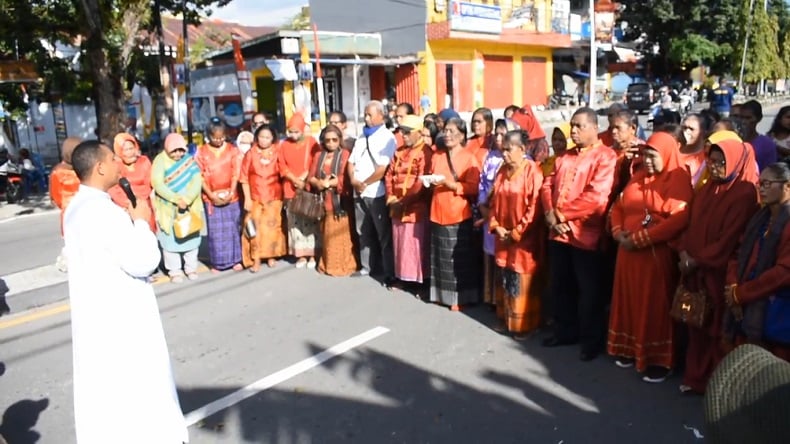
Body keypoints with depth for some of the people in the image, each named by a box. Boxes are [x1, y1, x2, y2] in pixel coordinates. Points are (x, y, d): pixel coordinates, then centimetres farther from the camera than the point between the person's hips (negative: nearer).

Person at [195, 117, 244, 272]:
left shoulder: (233, 150, 2)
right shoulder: (201, 152, 0)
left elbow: (236, 174, -2)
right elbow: (201, 177, -3)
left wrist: (231, 193, -12)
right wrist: (212, 195, -12)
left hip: (231, 196, 1)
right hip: (211, 197, -1)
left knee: (233, 228, 6)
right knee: (215, 230, 3)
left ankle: (235, 259, 17)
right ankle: (217, 262, 12)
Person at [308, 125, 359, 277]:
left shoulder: (345, 154, -1)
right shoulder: (318, 156, 14)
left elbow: (346, 179, -11)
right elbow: (311, 178, 8)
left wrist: (327, 183, -8)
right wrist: (321, 183, -12)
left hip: (341, 201, -4)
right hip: (324, 202, 4)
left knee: (341, 234, -3)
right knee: (328, 234, 10)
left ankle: (344, 265, 4)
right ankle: (328, 264, 19)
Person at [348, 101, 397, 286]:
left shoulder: (387, 138, -8)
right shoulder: (362, 137, 16)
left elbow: (382, 169, -16)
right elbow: (351, 162, 14)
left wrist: (365, 183, -8)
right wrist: (353, 180, -5)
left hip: (377, 193, -7)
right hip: (359, 193, 7)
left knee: (384, 234, -1)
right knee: (364, 232, 16)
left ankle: (390, 274, 6)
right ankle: (367, 266, 29)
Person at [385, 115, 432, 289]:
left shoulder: (426, 153, -10)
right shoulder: (399, 152, 15)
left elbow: (422, 183, -18)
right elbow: (389, 175, 12)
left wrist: (404, 201, -14)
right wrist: (391, 198, -2)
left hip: (416, 208, -7)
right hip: (397, 208, 7)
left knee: (416, 246, -1)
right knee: (399, 244, 13)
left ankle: (420, 280, 11)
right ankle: (402, 276, 25)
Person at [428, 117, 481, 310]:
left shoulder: (469, 158, -5)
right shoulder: (437, 156, 12)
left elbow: (473, 188, -13)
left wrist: (448, 183, -21)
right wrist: (430, 181, 1)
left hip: (459, 216, -5)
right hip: (438, 214, 5)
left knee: (459, 259, 0)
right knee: (441, 256, 11)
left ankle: (459, 297, 9)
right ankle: (441, 293, 21)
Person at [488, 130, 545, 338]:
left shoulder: (532, 171, -12)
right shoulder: (503, 171, 9)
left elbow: (534, 207, -16)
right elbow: (494, 201, 12)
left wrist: (517, 232, -14)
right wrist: (496, 226, -1)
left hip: (524, 238, -6)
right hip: (503, 236, 6)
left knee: (522, 282, 1)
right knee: (505, 280, 13)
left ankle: (523, 324, 15)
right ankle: (507, 319, 27)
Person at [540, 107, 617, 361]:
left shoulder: (606, 157, -9)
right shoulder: (564, 157, 15)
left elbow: (595, 198, -20)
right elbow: (547, 185, 11)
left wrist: (562, 214, -14)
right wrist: (550, 214, -7)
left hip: (586, 235, -7)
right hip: (558, 232, 7)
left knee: (589, 291, 6)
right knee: (560, 286, 16)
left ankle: (592, 340, 20)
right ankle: (565, 332, 32)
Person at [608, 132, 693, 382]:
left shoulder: (678, 179, -8)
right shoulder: (637, 177, 14)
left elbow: (679, 219, -20)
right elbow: (618, 206, 16)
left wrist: (640, 238, -20)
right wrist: (618, 232, -4)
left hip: (657, 254, -7)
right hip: (629, 252, 7)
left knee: (655, 307, 0)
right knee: (630, 301, 13)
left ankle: (659, 360, 12)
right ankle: (630, 349, 27)